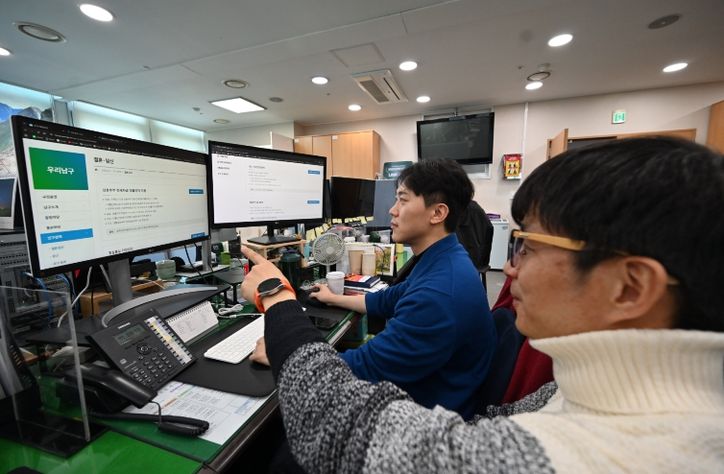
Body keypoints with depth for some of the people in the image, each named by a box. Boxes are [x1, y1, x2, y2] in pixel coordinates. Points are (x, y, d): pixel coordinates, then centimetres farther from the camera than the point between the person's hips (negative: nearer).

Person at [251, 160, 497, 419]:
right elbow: (387, 301, 12)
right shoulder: (441, 261, 0)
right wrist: (334, 298, 22)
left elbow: (364, 367, -28)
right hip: (411, 390, 8)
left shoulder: (439, 294, -34)